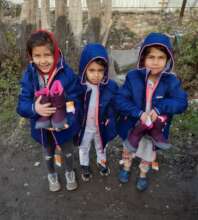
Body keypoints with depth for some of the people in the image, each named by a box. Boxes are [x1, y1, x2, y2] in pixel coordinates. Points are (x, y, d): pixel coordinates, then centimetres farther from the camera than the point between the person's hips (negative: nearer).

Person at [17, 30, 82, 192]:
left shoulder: (67, 74, -23)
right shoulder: (29, 76, -16)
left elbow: (75, 101, -19)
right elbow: (22, 104, -15)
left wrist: (68, 121, -33)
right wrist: (34, 109, -36)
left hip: (63, 126, -1)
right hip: (42, 127, 2)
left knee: (68, 152, 25)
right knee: (49, 153, 29)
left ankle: (70, 172, 57)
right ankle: (52, 175, 59)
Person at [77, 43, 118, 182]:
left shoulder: (111, 86, -21)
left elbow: (115, 105, -7)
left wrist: (109, 119, -13)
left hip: (102, 127, 1)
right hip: (84, 127, -1)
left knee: (101, 147, 30)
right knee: (84, 149, 26)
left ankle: (102, 162, 58)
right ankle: (85, 166, 53)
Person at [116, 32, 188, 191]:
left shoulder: (171, 81, -18)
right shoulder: (133, 77, -20)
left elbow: (182, 103, -22)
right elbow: (120, 100, -22)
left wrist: (159, 107, -36)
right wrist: (139, 113, -32)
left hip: (155, 128, 1)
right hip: (133, 125, 0)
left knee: (149, 153, 26)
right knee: (128, 148, 27)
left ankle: (143, 175, 55)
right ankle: (126, 168, 58)